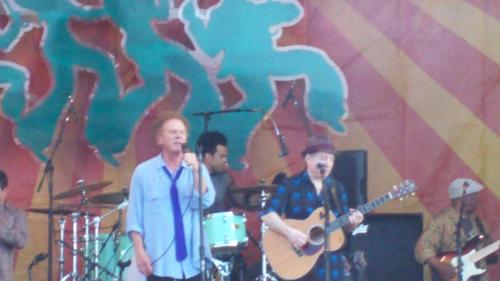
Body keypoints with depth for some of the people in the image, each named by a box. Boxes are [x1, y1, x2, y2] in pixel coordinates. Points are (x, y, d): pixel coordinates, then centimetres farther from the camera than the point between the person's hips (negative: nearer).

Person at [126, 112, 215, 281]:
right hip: (160, 262, -2)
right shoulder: (143, 172, 2)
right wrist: (140, 251, -7)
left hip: (194, 261, 2)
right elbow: (135, 216, 1)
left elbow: (206, 202, -7)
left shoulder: (197, 168, 9)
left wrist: (195, 171, -18)